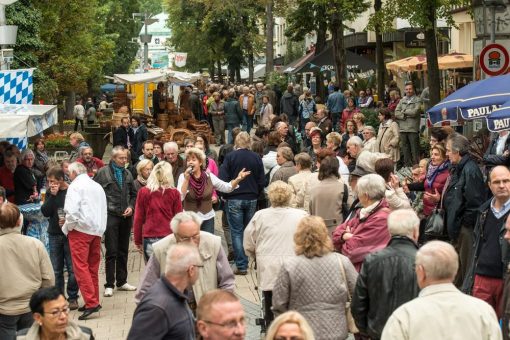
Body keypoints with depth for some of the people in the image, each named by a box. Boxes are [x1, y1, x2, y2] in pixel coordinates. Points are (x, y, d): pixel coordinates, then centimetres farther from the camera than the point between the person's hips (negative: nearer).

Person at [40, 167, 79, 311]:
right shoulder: (50, 193, 5)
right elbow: (45, 212, -4)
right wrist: (52, 195, -13)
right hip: (54, 235, 4)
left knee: (72, 268, 2)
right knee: (56, 269, 7)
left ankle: (73, 297, 13)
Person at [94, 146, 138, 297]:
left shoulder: (127, 174, 12)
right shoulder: (103, 172, -4)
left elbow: (133, 194, 19)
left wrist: (131, 207, 3)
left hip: (126, 217, 5)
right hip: (111, 215, -5)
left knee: (123, 251, 12)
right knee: (111, 252, -4)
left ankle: (122, 282, 22)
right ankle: (109, 285, 2)